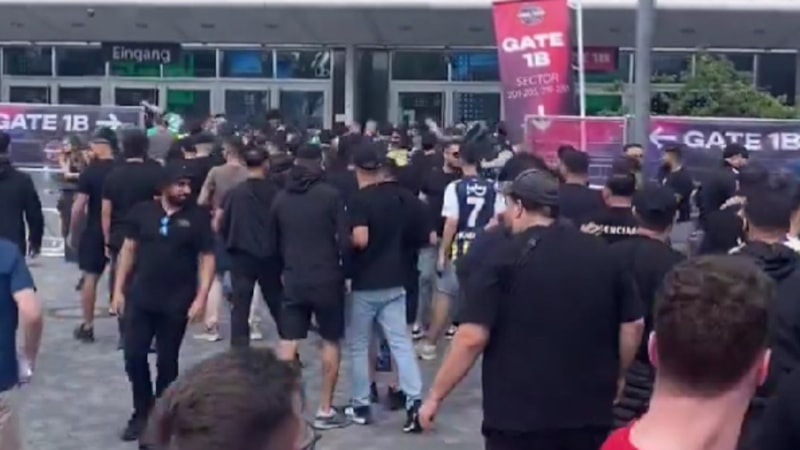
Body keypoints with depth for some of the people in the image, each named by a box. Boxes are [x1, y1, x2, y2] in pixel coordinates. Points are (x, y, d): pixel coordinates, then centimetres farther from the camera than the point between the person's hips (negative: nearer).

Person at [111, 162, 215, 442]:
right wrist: (119, 289, 3)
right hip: (139, 298, 2)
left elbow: (207, 259, -4)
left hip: (176, 303, -2)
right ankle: (142, 414, 23)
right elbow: (128, 249, 7)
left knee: (167, 362, 8)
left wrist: (201, 297, -12)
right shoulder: (142, 211, 0)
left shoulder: (197, 217, -6)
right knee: (134, 357, 4)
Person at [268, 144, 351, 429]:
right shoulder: (330, 195, -8)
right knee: (331, 342, 9)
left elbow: (273, 243, 12)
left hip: (292, 281, 3)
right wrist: (344, 270, 1)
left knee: (288, 344, 7)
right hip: (327, 279, -3)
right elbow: (345, 240, -11)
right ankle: (325, 411, 12)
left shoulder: (281, 198, 6)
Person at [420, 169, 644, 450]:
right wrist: (612, 379, 21)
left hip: (520, 414, -4)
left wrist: (435, 396, -6)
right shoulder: (602, 253, 4)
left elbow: (472, 337, -15)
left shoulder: (505, 257, -10)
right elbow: (633, 326, 7)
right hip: (589, 411, 5)